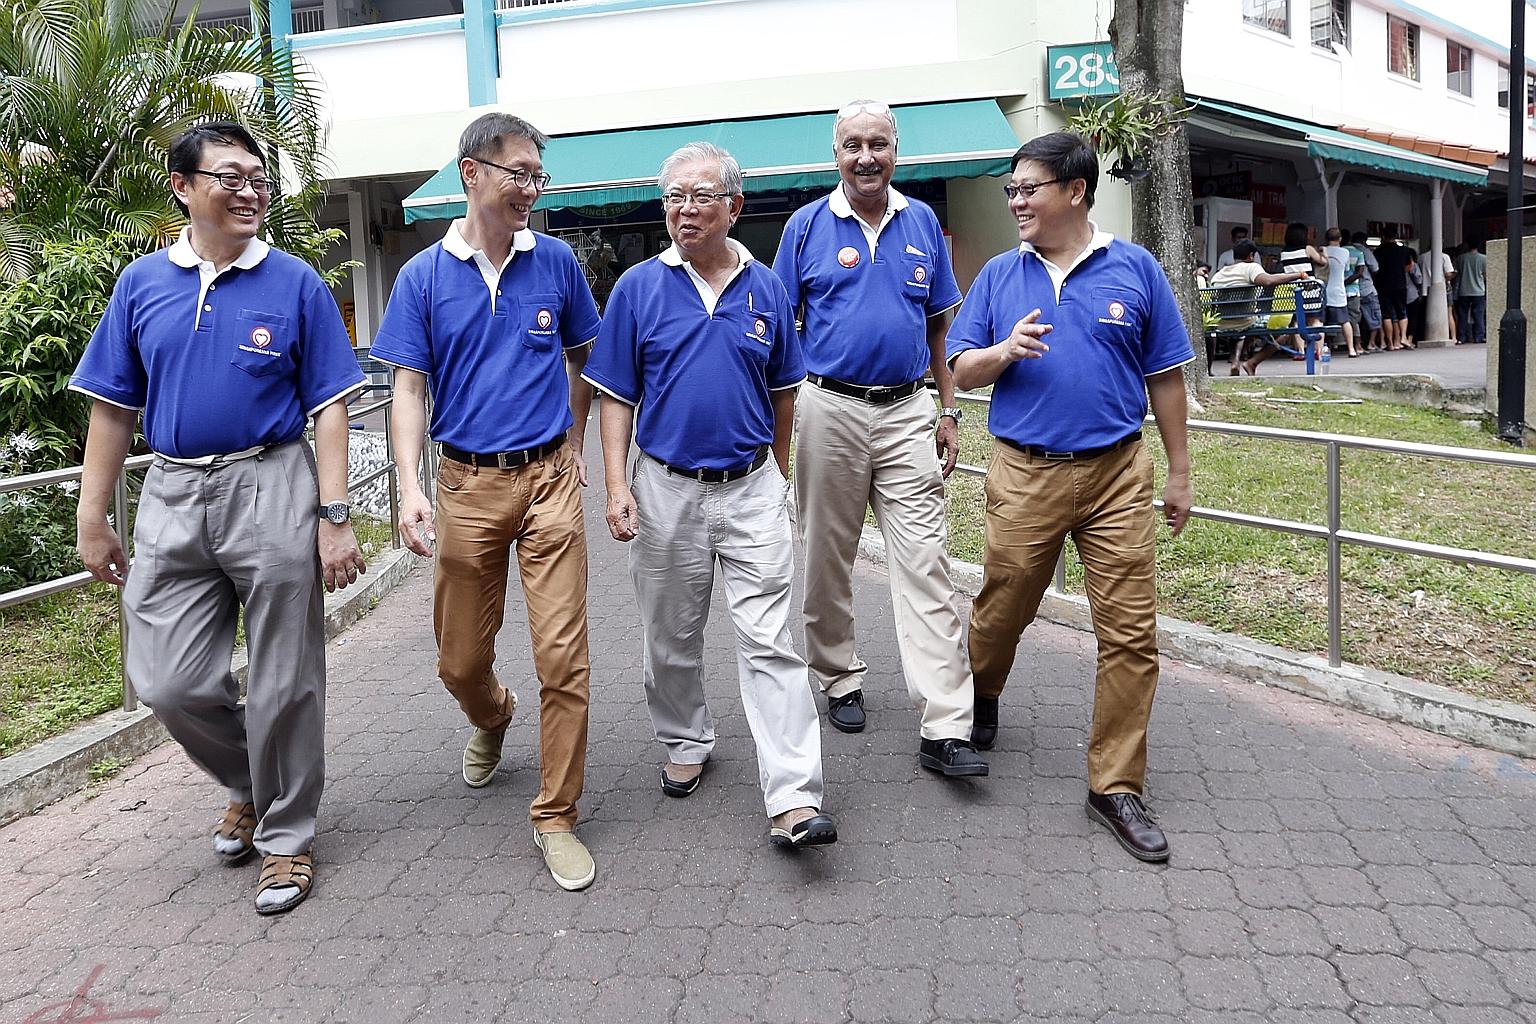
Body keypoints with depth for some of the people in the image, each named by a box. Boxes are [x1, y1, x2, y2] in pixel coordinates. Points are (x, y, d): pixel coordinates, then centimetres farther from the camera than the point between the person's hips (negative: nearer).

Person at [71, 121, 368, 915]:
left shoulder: (295, 282, 0)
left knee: (283, 684, 4)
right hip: (173, 495, 3)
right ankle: (250, 785, 32)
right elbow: (113, 407, 10)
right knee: (167, 682, 3)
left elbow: (328, 407, -2)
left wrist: (334, 518, -9)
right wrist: (92, 518, 8)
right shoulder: (142, 283, 8)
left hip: (273, 489, -3)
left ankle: (285, 837, 22)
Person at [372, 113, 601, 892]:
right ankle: (491, 719, 47)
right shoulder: (424, 275, 1)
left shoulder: (556, 262, 4)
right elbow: (409, 388, -1)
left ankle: (556, 817, 6)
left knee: (563, 653, -7)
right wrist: (409, 488, -13)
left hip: (548, 477, 0)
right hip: (467, 483, 1)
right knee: (460, 659, 10)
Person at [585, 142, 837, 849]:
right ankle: (686, 743, 38)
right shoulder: (638, 288, 0)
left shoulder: (767, 289, 4)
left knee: (770, 643, -6)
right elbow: (617, 396, 0)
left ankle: (793, 800, -6)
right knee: (671, 638, 14)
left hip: (753, 488, 0)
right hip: (667, 491, 0)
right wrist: (616, 485, -10)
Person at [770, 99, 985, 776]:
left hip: (908, 410, 1)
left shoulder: (923, 224, 9)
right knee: (827, 557, 9)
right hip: (829, 409, -1)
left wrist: (950, 412, 8)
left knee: (924, 562, -6)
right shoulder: (807, 226, 3)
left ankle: (945, 729, -7)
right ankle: (840, 680, 30)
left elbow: (940, 325, 13)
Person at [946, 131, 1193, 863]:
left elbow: (1165, 378, 7)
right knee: (999, 613, 12)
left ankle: (1115, 786, 11)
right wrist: (1004, 350, -14)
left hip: (1118, 474, 0)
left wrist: (1179, 474, 8)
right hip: (1024, 475, 1)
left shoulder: (1135, 270, 3)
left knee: (1131, 634, -1)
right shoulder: (999, 275, 7)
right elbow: (961, 371, 7)